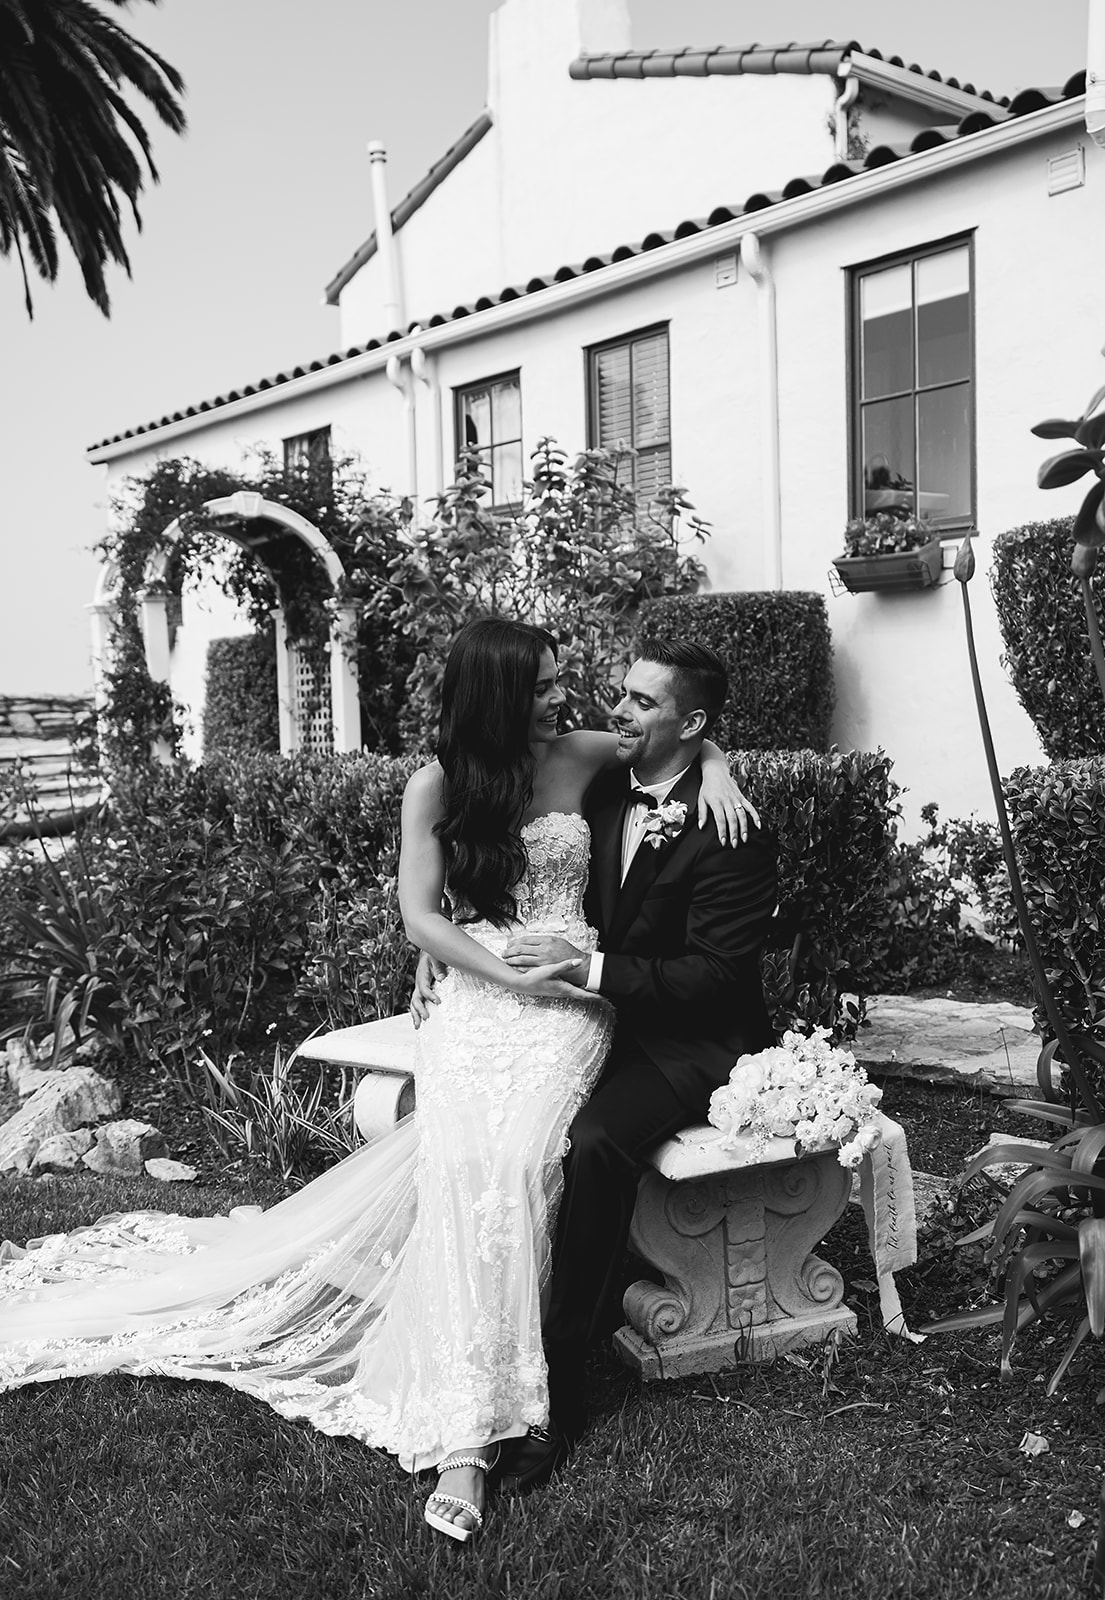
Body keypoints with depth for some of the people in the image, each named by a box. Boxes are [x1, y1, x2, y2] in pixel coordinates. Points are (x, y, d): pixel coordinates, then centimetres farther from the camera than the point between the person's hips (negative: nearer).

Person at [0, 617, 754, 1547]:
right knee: (463, 1164, -29)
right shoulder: (436, 785, 4)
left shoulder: (579, 758, 8)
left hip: (568, 996, 0)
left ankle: (464, 1431, -22)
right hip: (475, 999, 0)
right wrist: (507, 975, -10)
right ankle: (467, 1429, -26)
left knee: (515, 1161, -28)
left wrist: (713, 765, 0)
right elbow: (420, 916, 2)